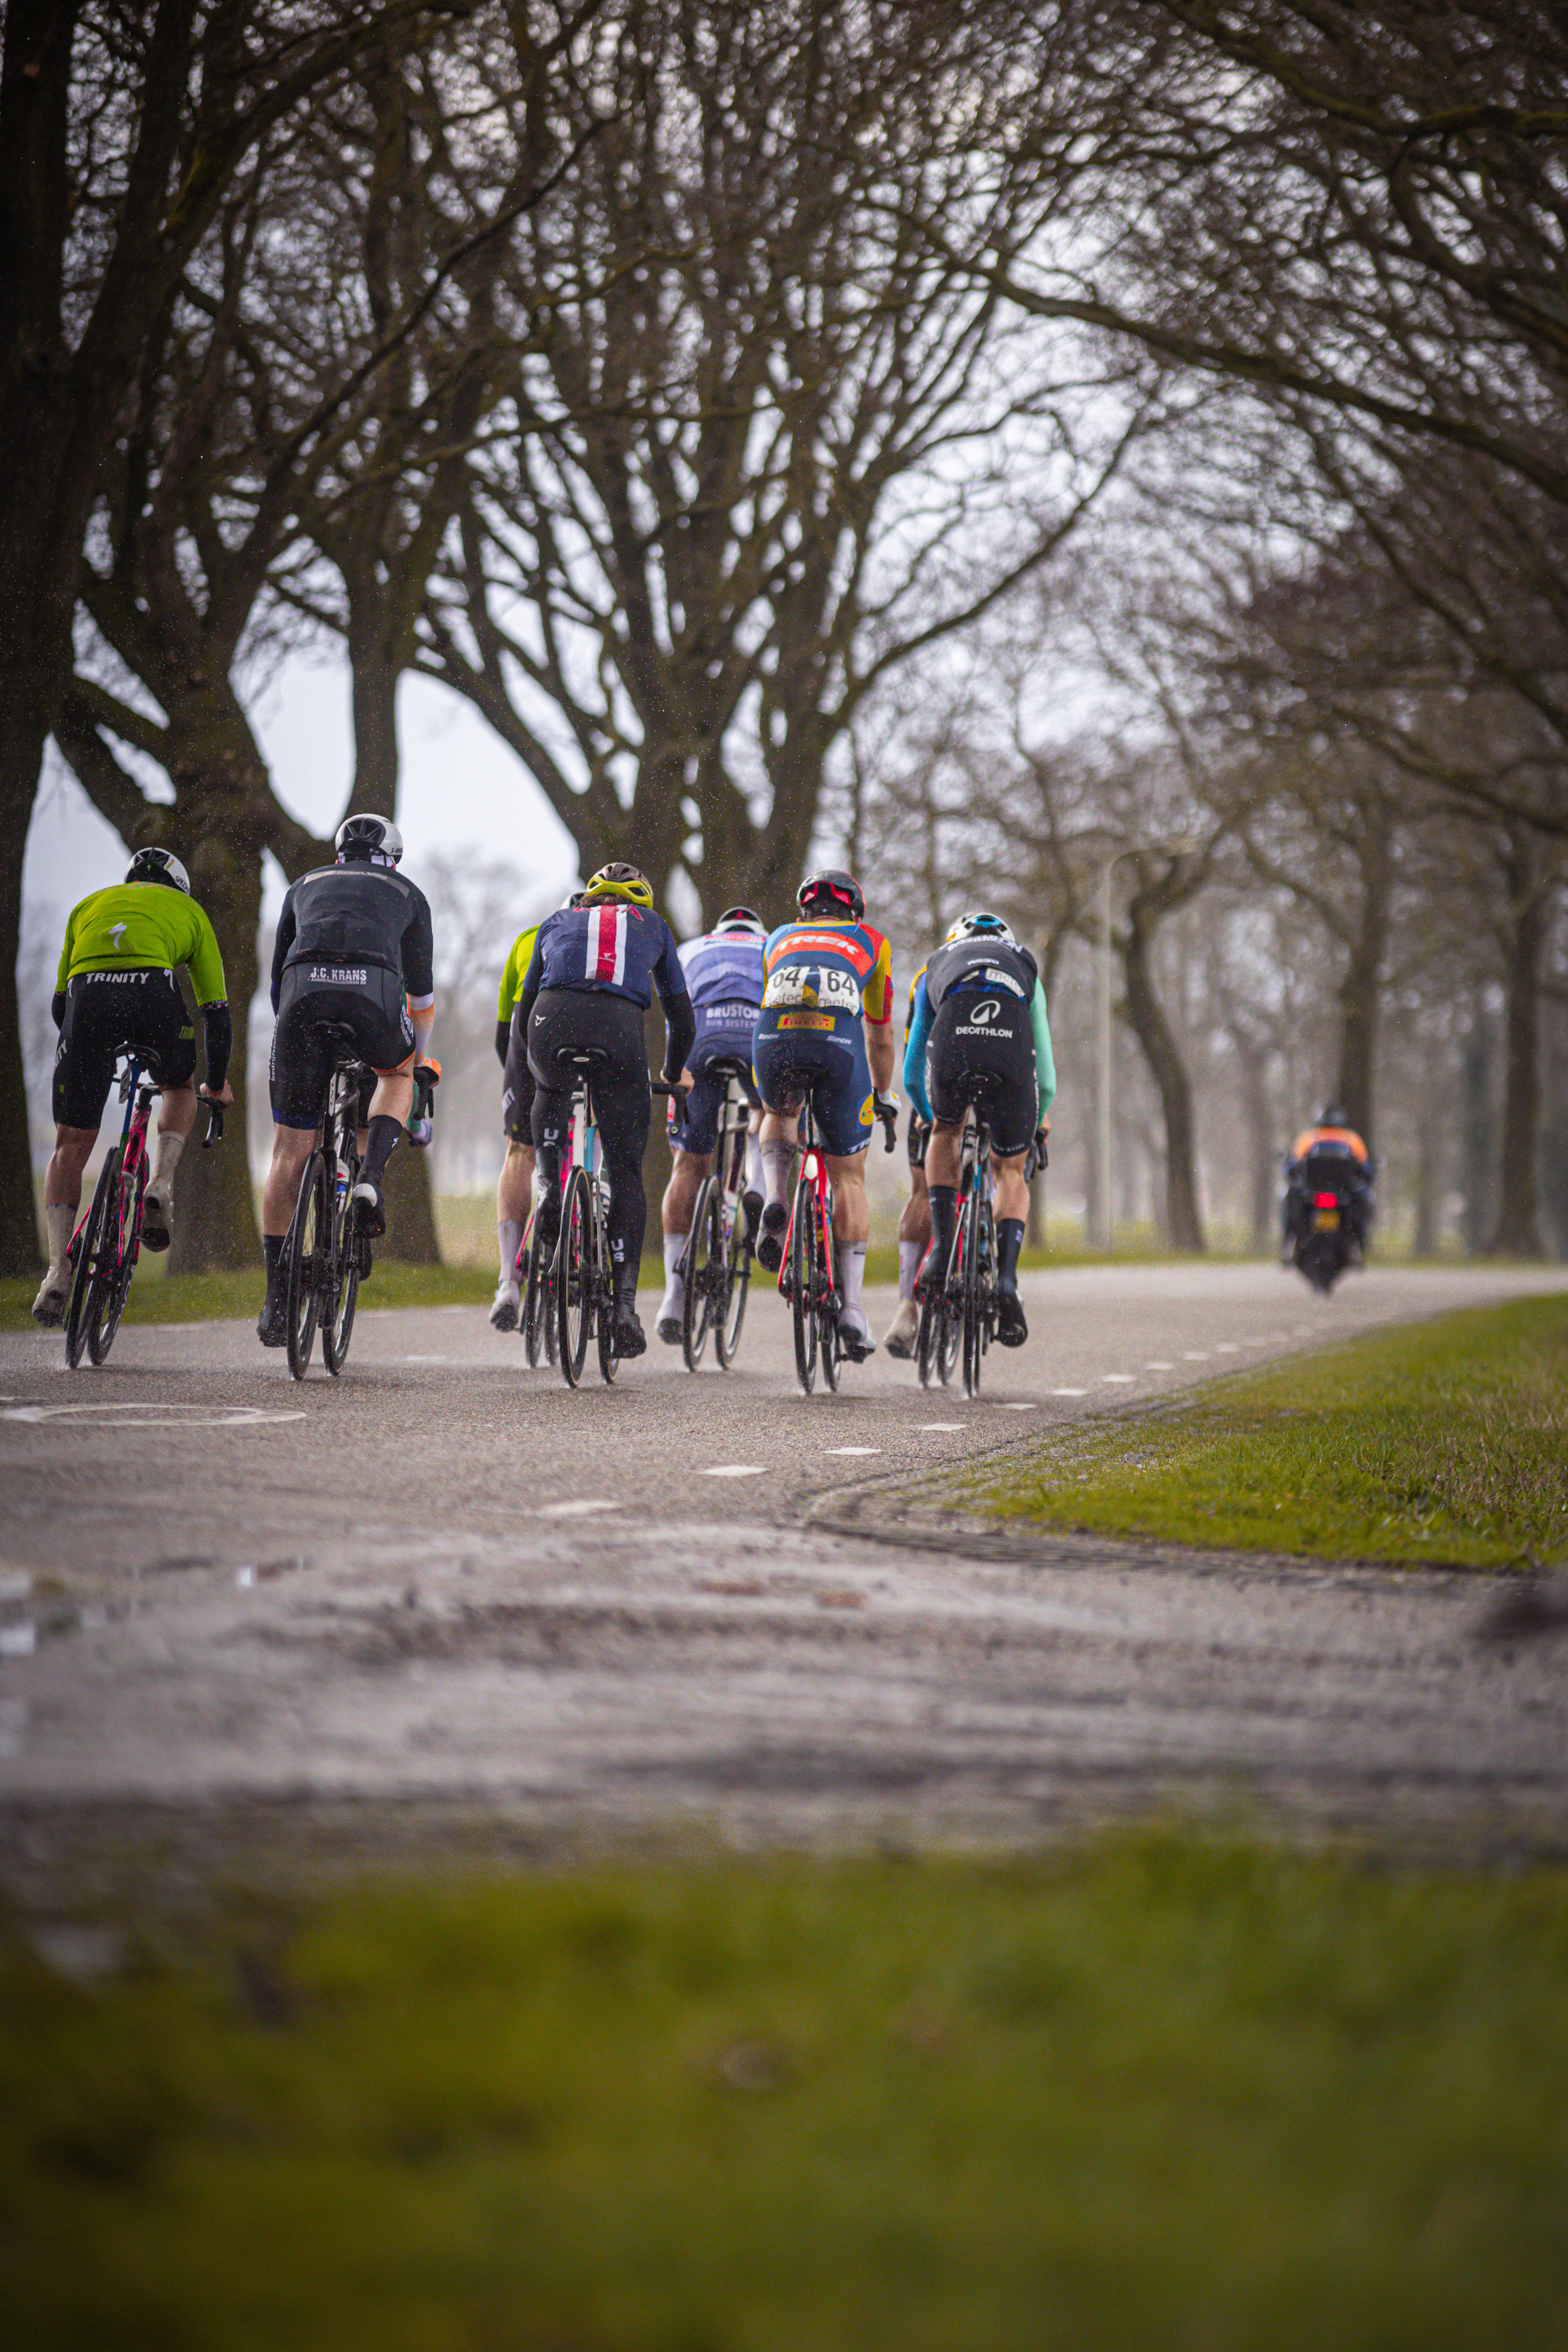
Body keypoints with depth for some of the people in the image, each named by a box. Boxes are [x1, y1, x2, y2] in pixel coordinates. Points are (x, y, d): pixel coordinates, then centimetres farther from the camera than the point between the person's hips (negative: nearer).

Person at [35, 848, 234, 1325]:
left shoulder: (88, 906, 35)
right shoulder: (187, 910, 30)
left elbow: (59, 1003, 37)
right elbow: (216, 1008, 30)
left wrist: (92, 1054, 54)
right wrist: (217, 1083, 42)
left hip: (87, 998, 1)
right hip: (153, 990, -1)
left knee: (70, 1145, 10)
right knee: (180, 1089, 31)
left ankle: (58, 1271, -1)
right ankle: (160, 1187, 7)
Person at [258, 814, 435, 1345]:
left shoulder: (305, 885, 35)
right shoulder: (407, 892, 31)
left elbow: (277, 979, 36)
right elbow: (422, 990, 36)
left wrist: (296, 1035, 49)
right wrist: (421, 1057, 52)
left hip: (305, 989, 1)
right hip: (374, 991, -1)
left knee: (290, 1150, 8)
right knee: (397, 1075, 35)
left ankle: (276, 1300, 7)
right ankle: (370, 1175, 8)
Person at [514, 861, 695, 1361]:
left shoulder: (558, 922, 33)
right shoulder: (653, 926, 32)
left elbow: (523, 1008, 37)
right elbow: (681, 1015, 36)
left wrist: (532, 1064, 54)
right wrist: (674, 1073, 53)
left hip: (553, 1020, 1)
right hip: (621, 1027, -1)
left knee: (550, 1091, 38)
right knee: (626, 1173, 9)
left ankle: (549, 1189, 16)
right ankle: (625, 1301, -4)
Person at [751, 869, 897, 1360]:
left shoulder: (779, 938, 36)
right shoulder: (871, 941, 32)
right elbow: (880, 1033, 38)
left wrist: (762, 1088, 60)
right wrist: (883, 1095, 53)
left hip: (775, 1038, 1)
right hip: (839, 1042, -1)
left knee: (779, 1117, 37)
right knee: (848, 1180, 14)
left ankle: (775, 1201, 8)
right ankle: (850, 1308, 7)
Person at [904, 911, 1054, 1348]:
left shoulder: (936, 967, 40)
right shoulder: (1025, 968, 40)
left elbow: (912, 1072, 42)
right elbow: (1046, 1074, 43)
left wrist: (929, 1115, 61)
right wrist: (1040, 1120, 61)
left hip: (952, 1046, 0)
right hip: (1011, 1050, 0)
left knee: (945, 1134, 32)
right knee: (1011, 1173, 19)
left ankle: (942, 1244, 16)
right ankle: (1007, 1277, -1)